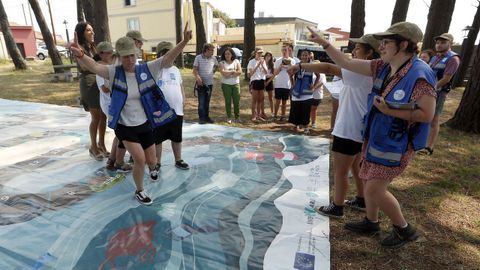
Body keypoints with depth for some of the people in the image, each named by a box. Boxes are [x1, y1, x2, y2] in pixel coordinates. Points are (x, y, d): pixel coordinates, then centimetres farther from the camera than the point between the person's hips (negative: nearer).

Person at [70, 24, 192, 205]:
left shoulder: (146, 69, -8)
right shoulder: (114, 72, -11)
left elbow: (167, 58, -17)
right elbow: (94, 66, -29)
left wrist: (184, 41, -31)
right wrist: (80, 55, -51)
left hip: (145, 125, 3)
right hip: (125, 127, -2)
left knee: (151, 161, 12)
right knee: (140, 159, -10)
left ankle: (152, 168, 54)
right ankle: (139, 191, 19)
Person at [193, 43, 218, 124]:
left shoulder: (213, 59, 4)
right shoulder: (198, 58, -5)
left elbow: (216, 66, 25)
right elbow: (195, 70, -7)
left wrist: (213, 71, 11)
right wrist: (198, 77, -23)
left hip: (210, 83, 3)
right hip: (201, 83, -3)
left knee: (207, 101, 11)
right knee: (201, 102, -2)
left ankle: (207, 117, 20)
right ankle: (201, 118, 5)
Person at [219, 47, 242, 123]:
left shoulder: (236, 61, 8)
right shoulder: (222, 63, 2)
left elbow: (239, 72, -5)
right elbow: (223, 73, -14)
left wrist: (228, 73, -11)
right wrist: (233, 71, -7)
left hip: (236, 84, 2)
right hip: (226, 85, -1)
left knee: (237, 101, 0)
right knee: (228, 101, 2)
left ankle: (237, 117, 10)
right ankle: (229, 117, 11)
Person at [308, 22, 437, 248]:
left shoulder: (420, 74, -21)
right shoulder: (382, 67, 0)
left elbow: (427, 115, -20)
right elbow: (346, 63, 3)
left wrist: (389, 111, -26)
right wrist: (324, 43, -1)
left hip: (396, 143, -8)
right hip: (375, 138, 8)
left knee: (374, 189, -3)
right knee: (369, 182, 18)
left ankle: (404, 229, 22)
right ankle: (371, 222, 39)